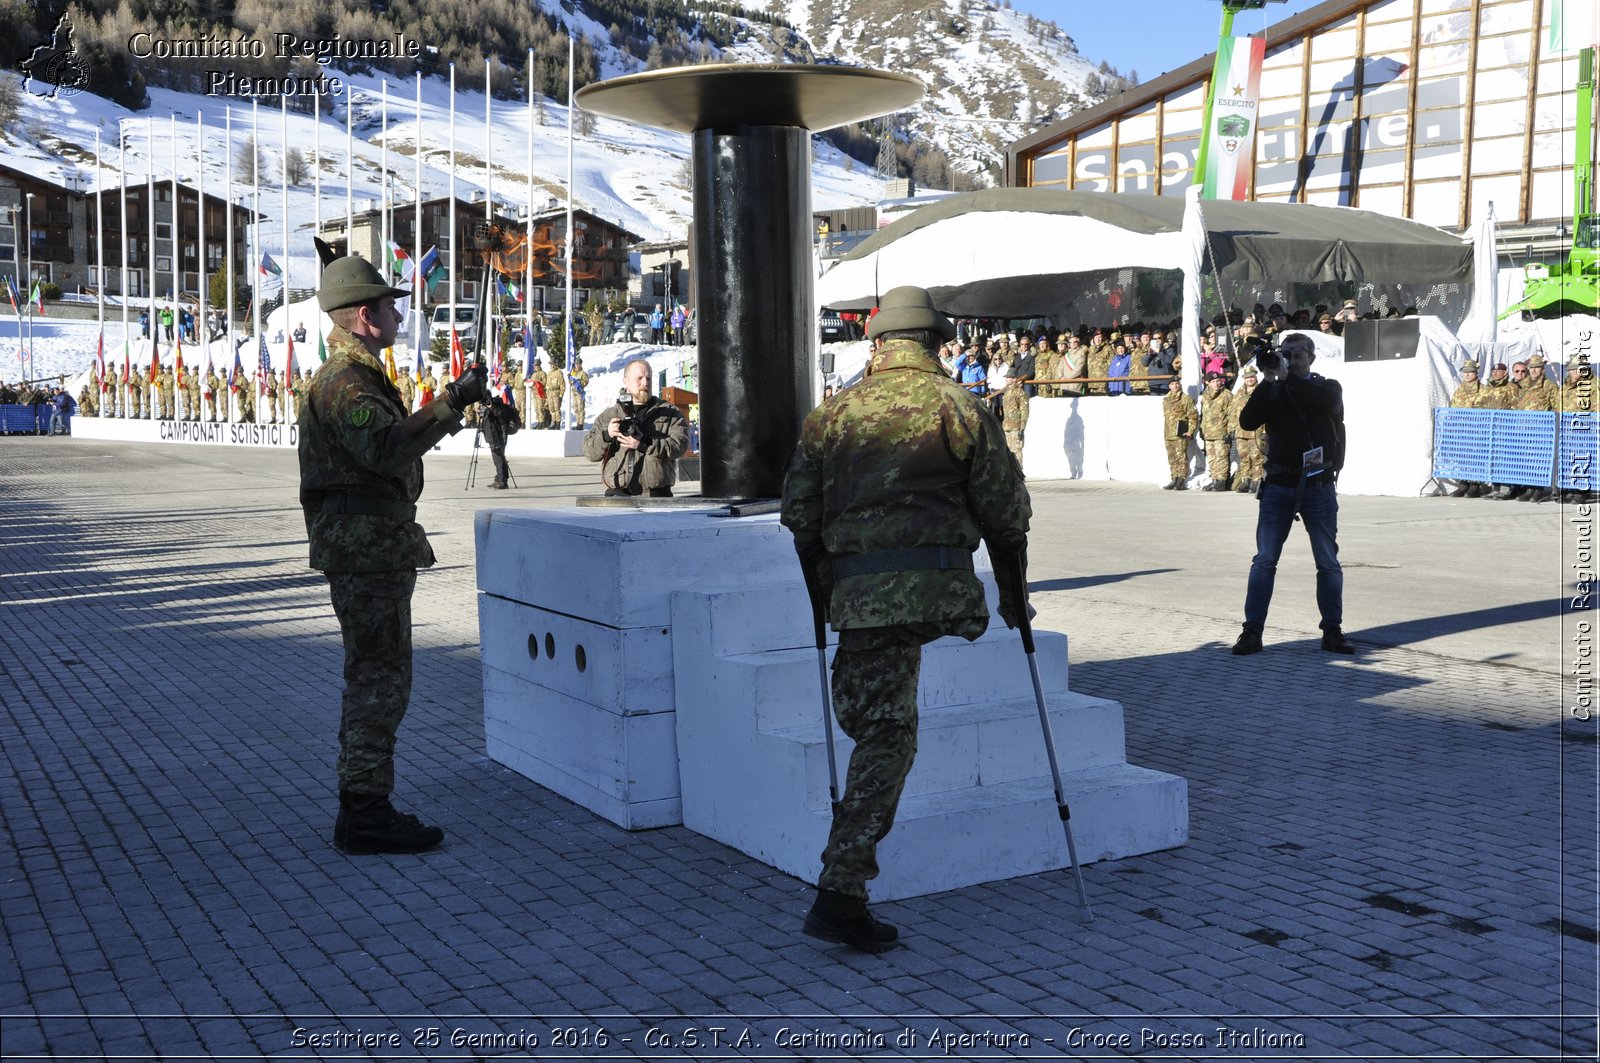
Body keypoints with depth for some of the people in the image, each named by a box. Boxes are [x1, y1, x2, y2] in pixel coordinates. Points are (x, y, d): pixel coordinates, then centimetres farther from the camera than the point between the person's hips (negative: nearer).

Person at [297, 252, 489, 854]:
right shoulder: (345, 381, -15)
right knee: (380, 677, -9)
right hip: (366, 548, -11)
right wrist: (450, 403, -31)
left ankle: (362, 806, 23)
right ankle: (365, 813, -6)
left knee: (374, 675, 15)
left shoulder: (359, 375, 20)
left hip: (374, 546, 11)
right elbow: (386, 448, -32)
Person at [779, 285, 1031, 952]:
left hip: (857, 591, 2)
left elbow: (799, 516, 15)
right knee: (886, 736, 6)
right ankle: (838, 893, 10)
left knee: (872, 723, 15)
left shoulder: (829, 414, 13)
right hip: (935, 587, -2)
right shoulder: (960, 407, 5)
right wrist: (1014, 593, 20)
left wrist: (827, 597, 28)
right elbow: (1006, 511, 6)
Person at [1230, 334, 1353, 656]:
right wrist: (1268, 380, -13)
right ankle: (1252, 631, -2)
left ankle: (1332, 631, 14)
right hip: (1278, 484, 1)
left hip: (1318, 485, -1)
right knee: (1264, 560, -4)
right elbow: (1248, 421, -6)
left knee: (1329, 563, 4)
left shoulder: (1328, 387, 7)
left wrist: (1287, 377, -19)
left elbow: (1328, 402, -18)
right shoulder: (1272, 391, 10)